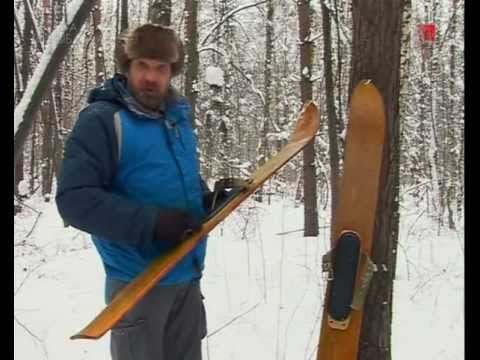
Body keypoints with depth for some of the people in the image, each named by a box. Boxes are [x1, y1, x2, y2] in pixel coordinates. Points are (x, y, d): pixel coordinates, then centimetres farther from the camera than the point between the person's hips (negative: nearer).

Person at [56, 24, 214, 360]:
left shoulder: (179, 115, 7)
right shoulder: (102, 120, -16)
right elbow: (75, 199, -23)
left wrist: (207, 198, 0)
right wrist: (151, 222, -29)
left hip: (188, 275, 7)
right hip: (139, 281, -7)